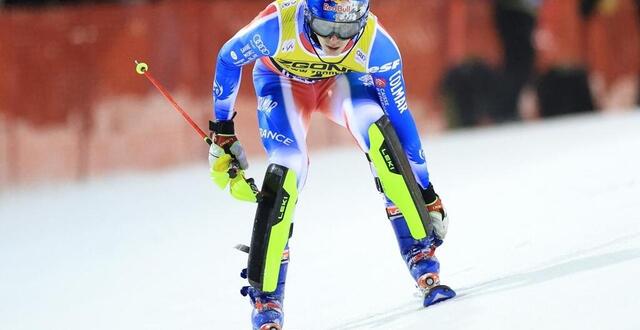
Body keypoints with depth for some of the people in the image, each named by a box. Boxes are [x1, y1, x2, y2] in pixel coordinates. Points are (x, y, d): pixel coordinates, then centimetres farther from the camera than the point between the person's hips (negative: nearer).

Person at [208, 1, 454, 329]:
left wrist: (427, 194, -16)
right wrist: (222, 132, -11)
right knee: (288, 168, -23)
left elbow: (399, 117, -22)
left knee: (378, 130, -29)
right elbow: (228, 60, -17)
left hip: (342, 79, 1)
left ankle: (422, 259, -24)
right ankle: (265, 298, -11)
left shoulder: (377, 46, -34)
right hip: (282, 79, -1)